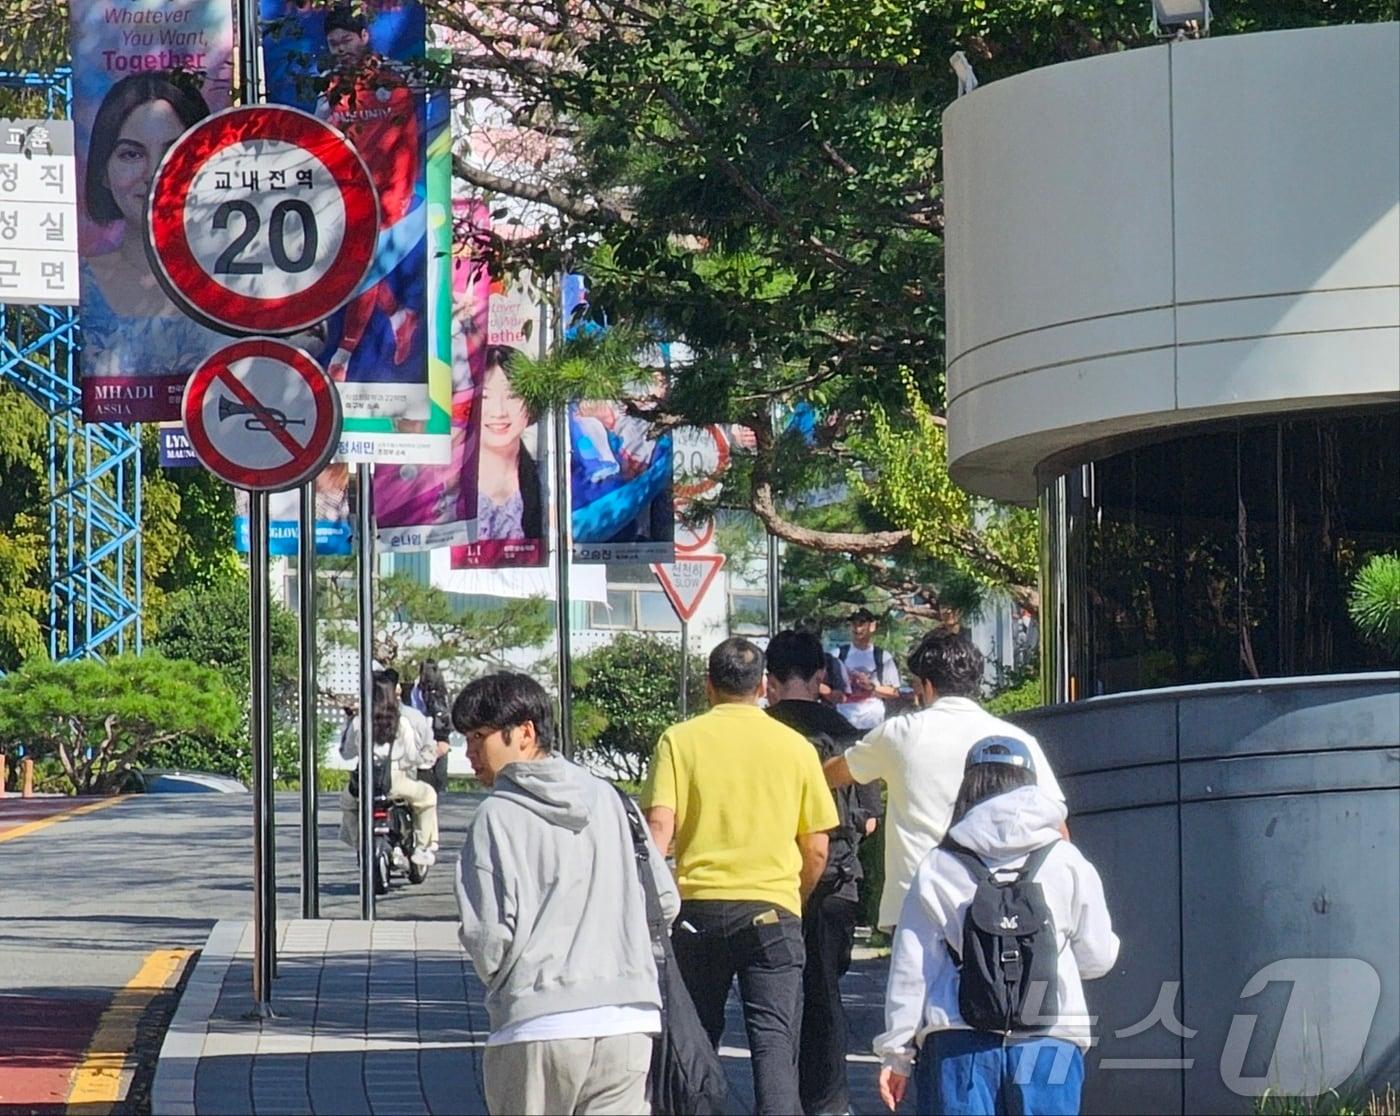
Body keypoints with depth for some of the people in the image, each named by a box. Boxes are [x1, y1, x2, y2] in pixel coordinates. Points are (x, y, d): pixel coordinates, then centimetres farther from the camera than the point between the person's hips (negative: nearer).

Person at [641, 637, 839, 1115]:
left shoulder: (679, 740, 3)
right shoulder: (794, 746, 6)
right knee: (774, 1036, -6)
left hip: (698, 906, 0)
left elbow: (659, 826, -7)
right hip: (772, 907, 0)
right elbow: (817, 850, 9)